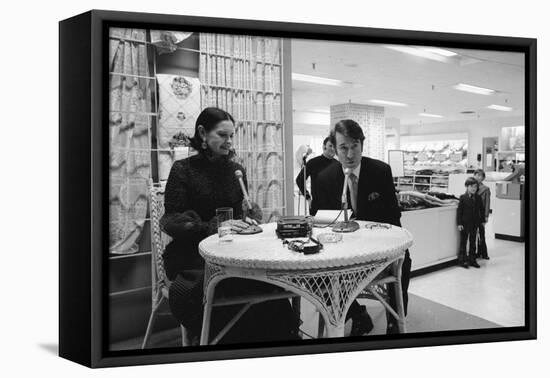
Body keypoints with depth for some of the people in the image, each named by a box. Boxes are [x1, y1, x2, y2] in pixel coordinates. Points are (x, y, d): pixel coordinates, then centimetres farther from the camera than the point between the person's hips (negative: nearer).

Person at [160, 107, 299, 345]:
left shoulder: (236, 170, 12)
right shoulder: (183, 169, -1)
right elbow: (171, 221, -7)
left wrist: (250, 213, -7)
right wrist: (215, 227, -22)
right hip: (192, 254, -4)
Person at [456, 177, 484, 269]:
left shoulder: (478, 198, 4)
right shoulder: (463, 198, -8)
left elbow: (481, 210, 10)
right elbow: (459, 211, -10)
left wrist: (482, 220, 6)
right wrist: (459, 223, -13)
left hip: (475, 224, 4)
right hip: (465, 223, -4)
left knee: (473, 242, 11)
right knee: (463, 241, 5)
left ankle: (472, 260, 20)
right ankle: (462, 260, 12)